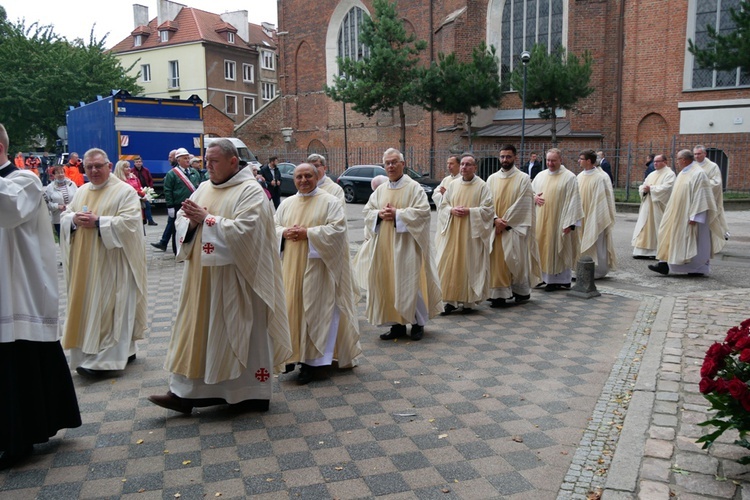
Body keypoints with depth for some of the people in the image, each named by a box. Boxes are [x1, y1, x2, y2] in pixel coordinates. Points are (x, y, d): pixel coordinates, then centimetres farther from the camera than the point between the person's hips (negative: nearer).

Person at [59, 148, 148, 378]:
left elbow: (129, 222, -16)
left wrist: (98, 222, -19)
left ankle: (104, 359, -2)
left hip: (112, 263, -7)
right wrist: (74, 219, -7)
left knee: (108, 307, -6)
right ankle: (124, 351, 18)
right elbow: (64, 216, 15)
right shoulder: (81, 192, 16)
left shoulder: (125, 191, -6)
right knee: (87, 305, 9)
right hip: (84, 263, 8)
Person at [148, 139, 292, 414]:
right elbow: (182, 223, 12)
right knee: (198, 330, 10)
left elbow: (244, 230, -22)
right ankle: (186, 392, 18)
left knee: (239, 331, 3)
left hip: (234, 277, -7)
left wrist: (206, 219, -18)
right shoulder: (204, 188, 13)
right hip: (202, 276, 7)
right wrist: (191, 220, -10)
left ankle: (253, 393, 18)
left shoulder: (250, 191, -9)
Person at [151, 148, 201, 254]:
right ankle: (178, 252, 13)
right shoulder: (172, 174, -5)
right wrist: (170, 206, -13)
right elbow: (167, 191, -8)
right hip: (178, 206, -4)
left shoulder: (195, 172, 9)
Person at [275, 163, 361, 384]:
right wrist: (285, 232, -9)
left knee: (316, 309, -4)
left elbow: (337, 229, -12)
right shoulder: (286, 204, 14)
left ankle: (315, 360, 3)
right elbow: (273, 227, 13)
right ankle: (294, 353, 16)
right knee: (292, 306, 5)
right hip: (291, 266, 5)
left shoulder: (330, 202, -2)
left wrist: (308, 233, -18)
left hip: (317, 264, -5)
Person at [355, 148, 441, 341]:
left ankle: (418, 322, 16)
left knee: (409, 283, -2)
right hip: (383, 245, 5)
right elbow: (367, 211, 12)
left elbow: (423, 211, -12)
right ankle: (397, 324, 15)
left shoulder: (414, 187, -3)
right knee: (388, 284, 4)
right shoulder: (380, 190, 13)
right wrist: (379, 214, -8)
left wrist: (397, 213, -16)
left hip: (405, 245, -5)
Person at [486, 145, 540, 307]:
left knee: (515, 259, 0)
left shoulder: (523, 178, -1)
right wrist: (495, 219, -13)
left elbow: (522, 204, -8)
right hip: (496, 227, 3)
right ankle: (499, 294, 5)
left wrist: (504, 221, -13)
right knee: (497, 260, 1)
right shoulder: (492, 179, 10)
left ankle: (522, 291, 18)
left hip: (514, 226, -3)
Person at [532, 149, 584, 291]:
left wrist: (569, 223, -16)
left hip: (558, 221, -5)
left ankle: (561, 280, 9)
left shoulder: (569, 177, -7)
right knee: (543, 248, 7)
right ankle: (545, 277, 17)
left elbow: (573, 201, -10)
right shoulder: (541, 175, 10)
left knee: (558, 250, 0)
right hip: (541, 220, 5)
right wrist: (534, 197, -6)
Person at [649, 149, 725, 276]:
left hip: (688, 216, -9)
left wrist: (694, 216, -22)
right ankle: (664, 265, 4)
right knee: (670, 238, 4)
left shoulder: (698, 174, -15)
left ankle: (699, 269, 14)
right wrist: (673, 213, 18)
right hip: (678, 215, 9)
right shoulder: (683, 173, 13)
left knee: (694, 241, 1)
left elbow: (700, 196, -19)